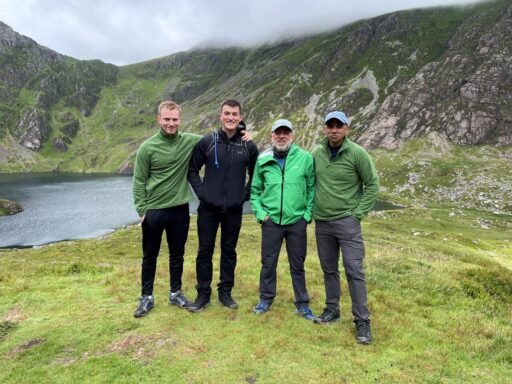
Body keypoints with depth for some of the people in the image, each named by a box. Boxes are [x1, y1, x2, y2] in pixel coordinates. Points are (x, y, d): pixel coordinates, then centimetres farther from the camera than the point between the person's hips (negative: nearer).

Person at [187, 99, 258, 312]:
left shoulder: (248, 146, 0)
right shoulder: (206, 142, -3)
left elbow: (256, 175, 11)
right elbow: (192, 169, 4)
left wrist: (246, 195, 2)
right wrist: (201, 191, -5)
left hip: (234, 209, 1)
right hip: (208, 208, -1)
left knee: (229, 251, 11)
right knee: (205, 251, 6)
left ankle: (225, 292, 26)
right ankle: (203, 294, 20)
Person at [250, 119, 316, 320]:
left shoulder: (306, 158, -5)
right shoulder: (263, 160, 1)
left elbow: (312, 188, -1)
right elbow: (255, 190, 8)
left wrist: (308, 214, -6)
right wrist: (259, 213, -1)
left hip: (297, 221, -1)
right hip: (271, 220, 1)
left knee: (298, 264, 12)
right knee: (268, 262, 12)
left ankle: (302, 304, 27)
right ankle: (266, 299, 32)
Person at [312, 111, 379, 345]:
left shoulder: (357, 154, -9)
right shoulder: (316, 153, 3)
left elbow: (373, 185, -5)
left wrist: (358, 214, -10)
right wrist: (310, 210, 7)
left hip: (347, 221, -4)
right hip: (321, 222, 5)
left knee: (354, 270, -4)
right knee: (329, 269, 15)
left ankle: (362, 320, 8)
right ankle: (332, 309, 31)